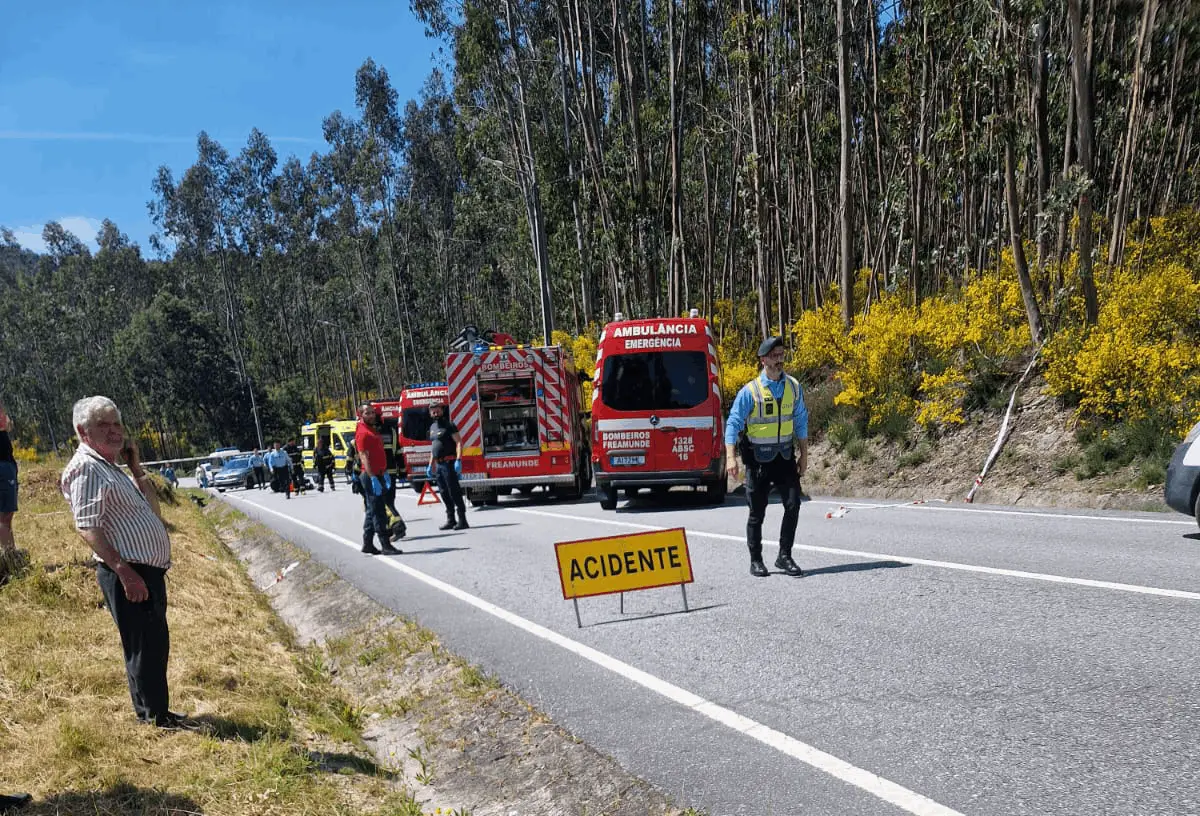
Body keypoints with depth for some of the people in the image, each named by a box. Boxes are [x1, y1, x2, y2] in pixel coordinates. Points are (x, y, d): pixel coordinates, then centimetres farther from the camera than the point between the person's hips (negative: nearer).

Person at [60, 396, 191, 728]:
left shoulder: (112, 468, 17)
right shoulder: (86, 468, -13)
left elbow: (151, 509, 23)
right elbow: (88, 528, -22)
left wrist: (136, 467, 13)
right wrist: (124, 570, -28)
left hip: (149, 571, 10)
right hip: (128, 575, -10)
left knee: (155, 644, 16)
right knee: (144, 646, -3)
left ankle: (154, 712, 27)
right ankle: (155, 717, 7)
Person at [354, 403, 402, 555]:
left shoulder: (374, 430, 18)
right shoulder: (363, 433, -12)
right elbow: (363, 457, -19)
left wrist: (384, 473, 19)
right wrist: (372, 478, -25)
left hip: (378, 475, 10)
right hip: (371, 476, -10)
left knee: (372, 511, 13)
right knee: (378, 512, -8)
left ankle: (367, 544, 19)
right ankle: (385, 545, -8)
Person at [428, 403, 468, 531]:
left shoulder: (449, 425, -7)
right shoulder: (432, 427, 16)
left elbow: (459, 442, -13)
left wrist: (458, 460, -23)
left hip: (448, 463, -8)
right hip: (438, 464, 8)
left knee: (454, 492, -8)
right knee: (444, 493, 10)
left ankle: (462, 520, -6)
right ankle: (450, 520, 17)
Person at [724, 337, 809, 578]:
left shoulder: (793, 387, 4)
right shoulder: (750, 391, -9)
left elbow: (800, 422, 11)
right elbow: (733, 423, -9)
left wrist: (803, 455, 9)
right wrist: (730, 457, -19)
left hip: (785, 456, 3)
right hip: (758, 458, -3)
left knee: (793, 505, -4)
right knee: (757, 512, 4)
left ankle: (785, 556, 10)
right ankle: (756, 561, 17)